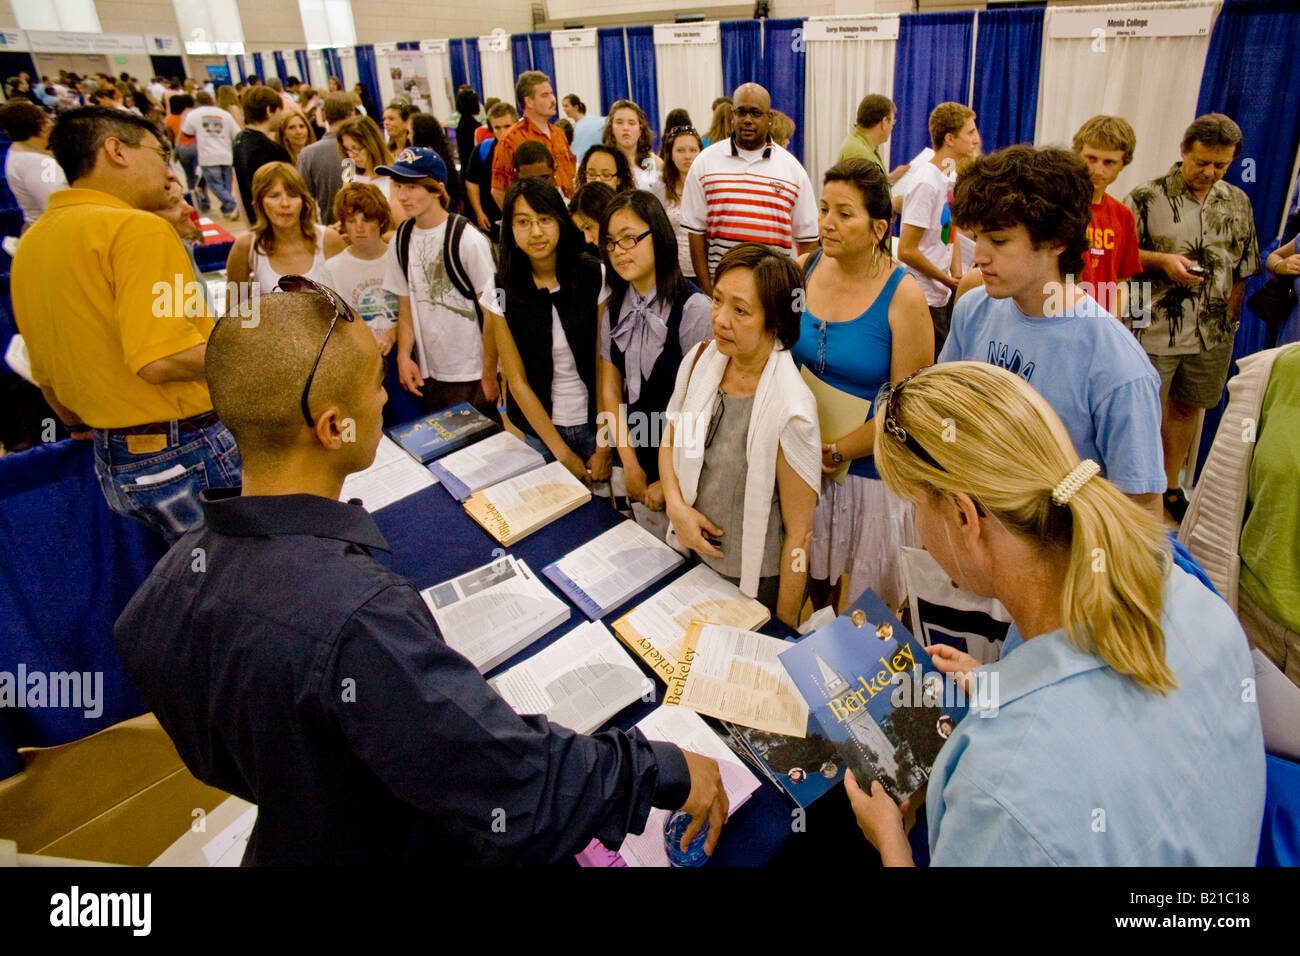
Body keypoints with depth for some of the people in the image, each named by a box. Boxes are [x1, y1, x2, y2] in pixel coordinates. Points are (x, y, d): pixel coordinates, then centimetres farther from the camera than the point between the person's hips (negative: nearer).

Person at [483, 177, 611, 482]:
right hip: (539, 426, 1)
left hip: (594, 421, 0)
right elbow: (517, 380, -8)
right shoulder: (500, 291, -9)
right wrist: (563, 453, -10)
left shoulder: (595, 277, -12)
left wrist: (604, 446, -13)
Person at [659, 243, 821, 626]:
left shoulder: (791, 410, -26)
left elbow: (798, 531, -18)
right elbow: (670, 442, 8)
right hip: (691, 558, 5)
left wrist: (785, 624, -11)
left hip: (757, 582, -5)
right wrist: (676, 505, -9)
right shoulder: (699, 361, -9)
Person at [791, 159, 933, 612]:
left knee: (873, 603, 13)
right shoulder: (802, 270, -2)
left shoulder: (902, 295, -15)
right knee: (815, 580, 19)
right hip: (801, 460, 4)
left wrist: (836, 451, -15)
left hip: (872, 469, -3)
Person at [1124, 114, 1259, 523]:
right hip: (1155, 331, -4)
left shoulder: (1238, 203, 9)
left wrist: (1228, 316, 7)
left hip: (1212, 334, 5)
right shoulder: (1148, 197, -5)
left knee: (1186, 407, 16)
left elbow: (1243, 267, 13)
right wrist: (1163, 261, -20)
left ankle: (1171, 485, 32)